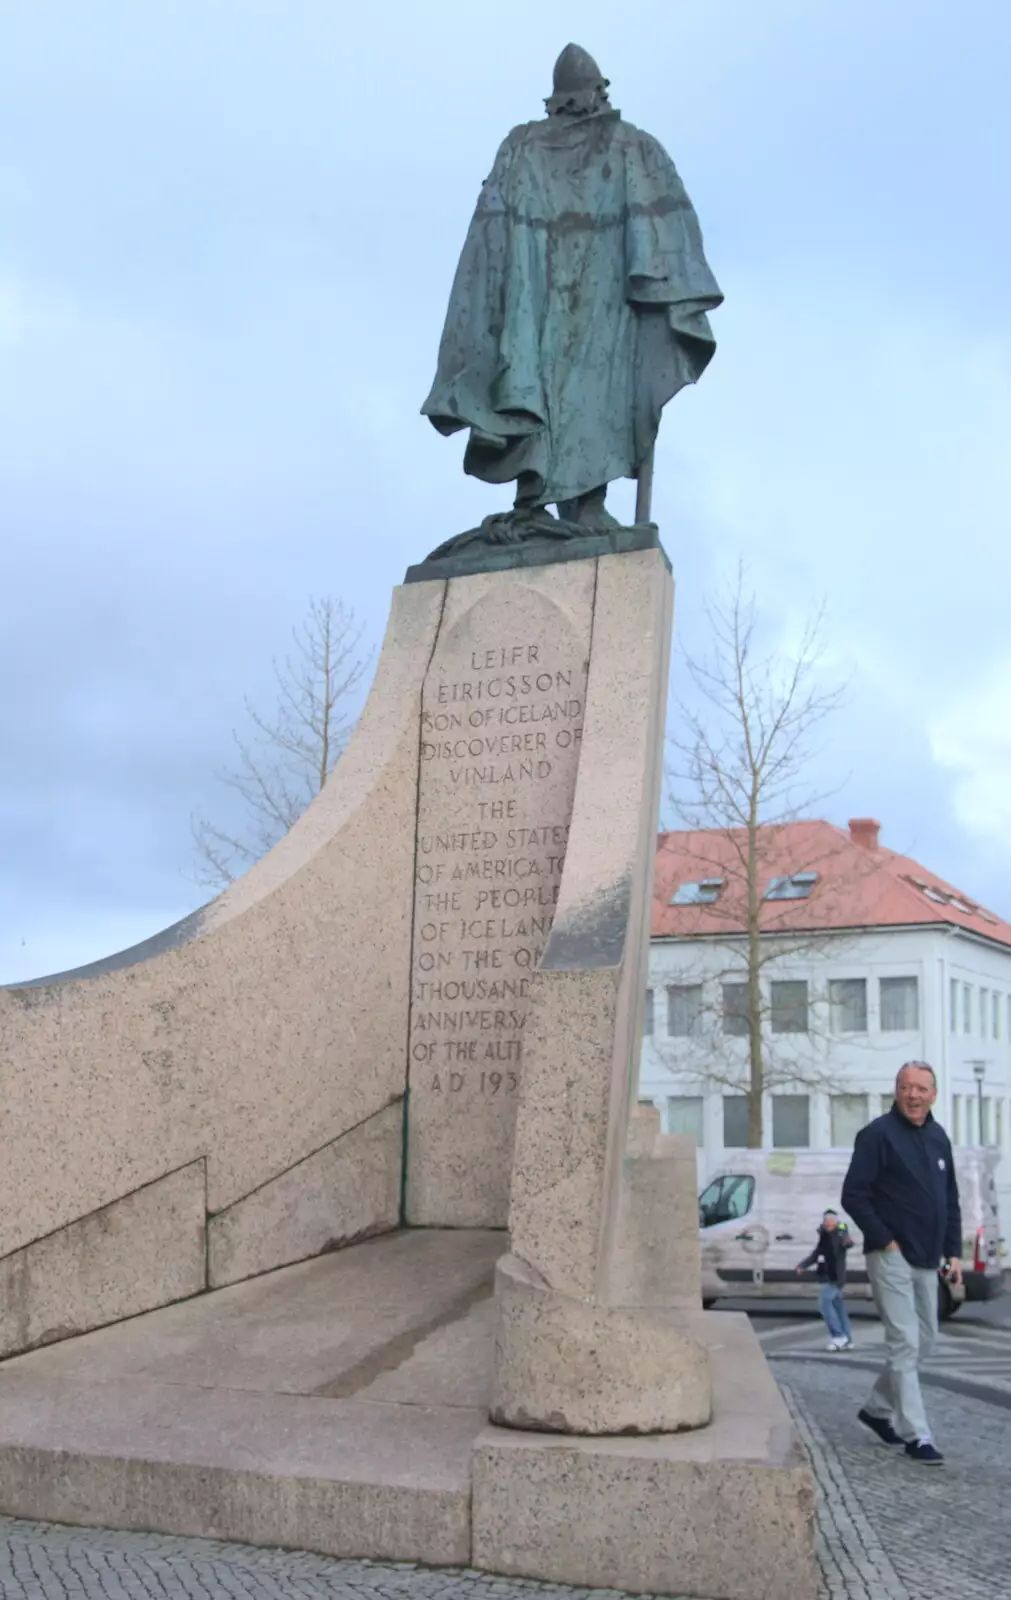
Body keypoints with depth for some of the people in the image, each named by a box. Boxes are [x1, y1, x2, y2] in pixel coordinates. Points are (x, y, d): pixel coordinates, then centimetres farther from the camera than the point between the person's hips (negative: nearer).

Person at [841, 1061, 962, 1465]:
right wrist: (885, 1240, -14)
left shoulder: (938, 1137, 10)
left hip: (926, 1260, 8)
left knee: (923, 1340, 14)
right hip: (891, 1257, -7)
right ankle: (916, 1435, -3)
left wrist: (953, 1251, 10)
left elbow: (950, 1200, 18)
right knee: (904, 1343, -8)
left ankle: (878, 1409, 29)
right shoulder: (878, 1135, -11)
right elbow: (853, 1196, -13)